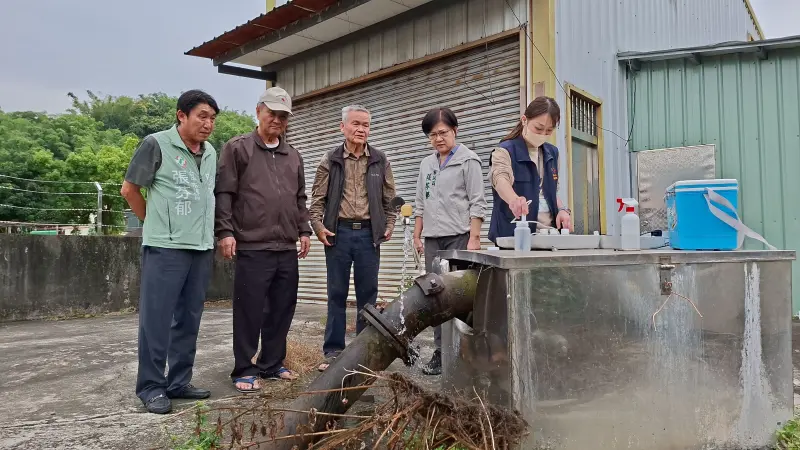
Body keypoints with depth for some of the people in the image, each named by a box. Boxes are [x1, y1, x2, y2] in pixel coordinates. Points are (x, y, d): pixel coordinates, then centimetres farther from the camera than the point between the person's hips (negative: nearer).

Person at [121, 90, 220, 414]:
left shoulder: (211, 153, 12)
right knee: (157, 318, 0)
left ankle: (179, 382, 21)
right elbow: (129, 189, 0)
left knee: (189, 319, 10)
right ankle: (151, 386, 11)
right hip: (165, 247, -6)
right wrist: (157, 225, 6)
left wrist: (214, 234, 13)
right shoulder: (156, 144, -5)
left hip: (202, 248, 6)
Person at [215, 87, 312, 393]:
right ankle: (244, 370, 11)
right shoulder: (238, 148, 0)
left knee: (281, 311, 10)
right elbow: (224, 194, -5)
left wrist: (304, 230, 14)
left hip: (287, 249, 6)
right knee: (250, 311, 0)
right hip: (252, 247, -6)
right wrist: (225, 231, -13)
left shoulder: (293, 156, 17)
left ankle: (273, 364, 23)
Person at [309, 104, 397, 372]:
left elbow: (389, 199, 12)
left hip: (369, 233, 1)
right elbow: (317, 199, 4)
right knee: (337, 294, 5)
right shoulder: (330, 161, 3)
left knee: (368, 294, 6)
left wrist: (389, 225, 2)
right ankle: (333, 351, 14)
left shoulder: (380, 161, 7)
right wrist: (318, 226, -8)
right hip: (339, 232, -1)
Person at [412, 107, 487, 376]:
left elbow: (477, 203, -5)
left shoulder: (468, 160, 0)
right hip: (433, 239, 5)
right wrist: (417, 235, 12)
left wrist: (474, 238, -13)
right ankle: (441, 352, 11)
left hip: (459, 237, -5)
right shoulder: (426, 165, 16)